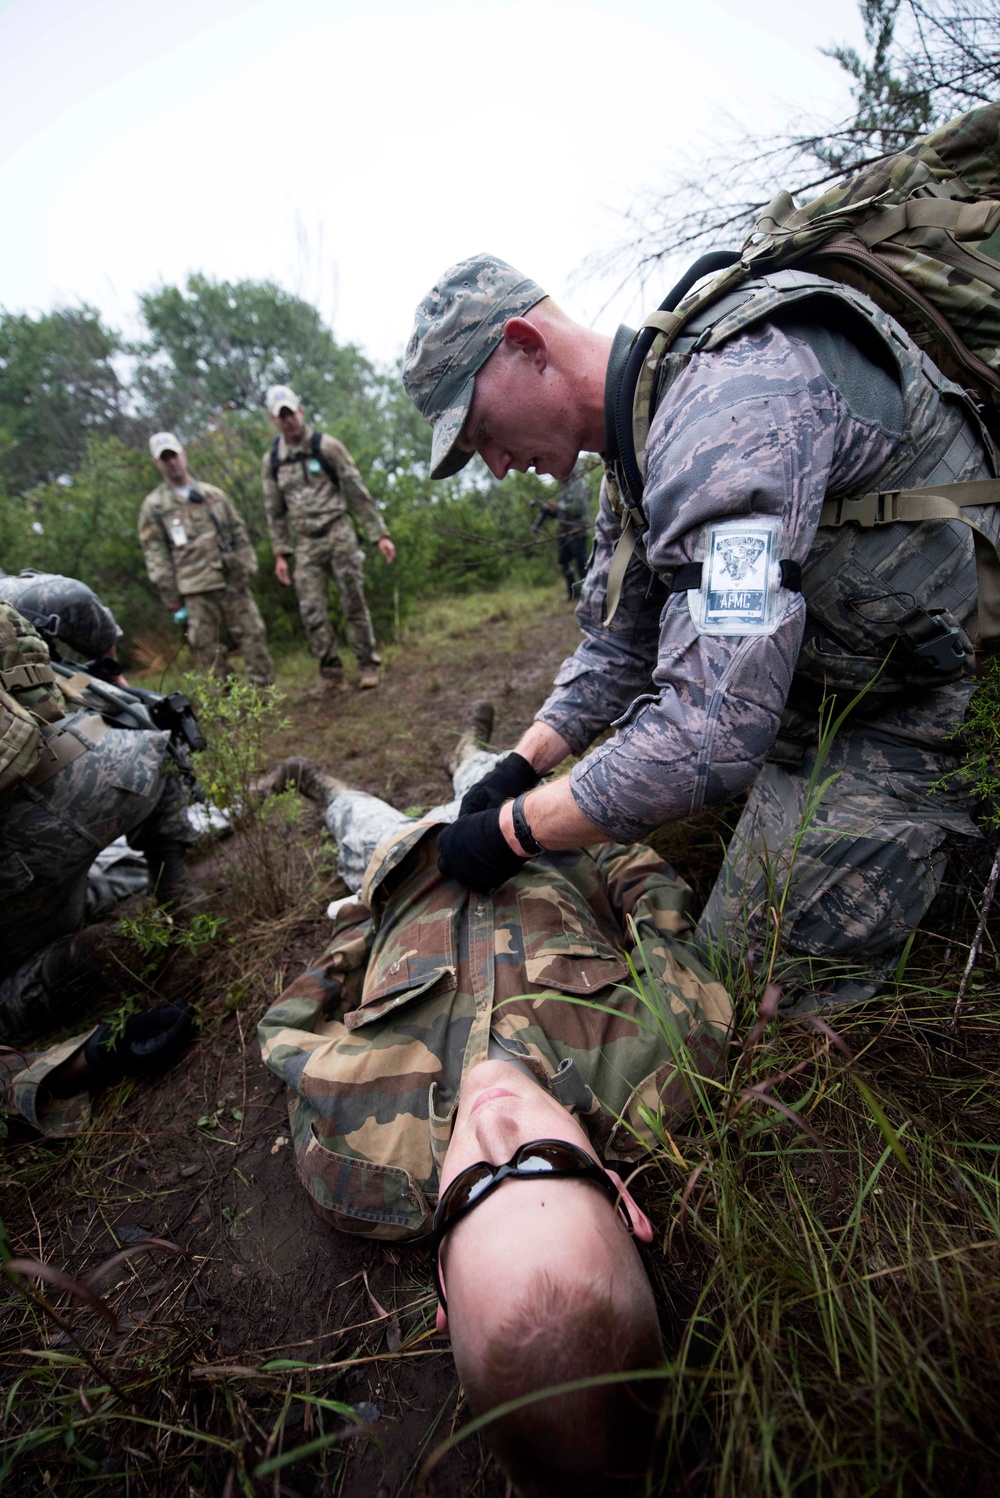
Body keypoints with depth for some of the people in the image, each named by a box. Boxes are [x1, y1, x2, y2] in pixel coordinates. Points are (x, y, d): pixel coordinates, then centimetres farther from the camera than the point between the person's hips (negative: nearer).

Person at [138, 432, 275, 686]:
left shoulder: (213, 494, 15)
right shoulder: (153, 507, 6)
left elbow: (239, 534, 14)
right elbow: (155, 556, 2)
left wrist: (248, 570, 5)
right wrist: (171, 599, -4)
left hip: (234, 583, 2)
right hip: (196, 592, -2)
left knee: (255, 641, 0)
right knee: (211, 654, -1)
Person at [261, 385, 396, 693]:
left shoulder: (327, 447, -1)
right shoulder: (271, 461, 9)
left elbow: (358, 493, -1)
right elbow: (274, 511, 14)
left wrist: (379, 535, -5)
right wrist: (280, 554, 8)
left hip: (338, 535, -3)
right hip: (305, 545, 3)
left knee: (354, 603, -3)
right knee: (311, 612, -3)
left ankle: (369, 665, 7)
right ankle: (331, 673, 6)